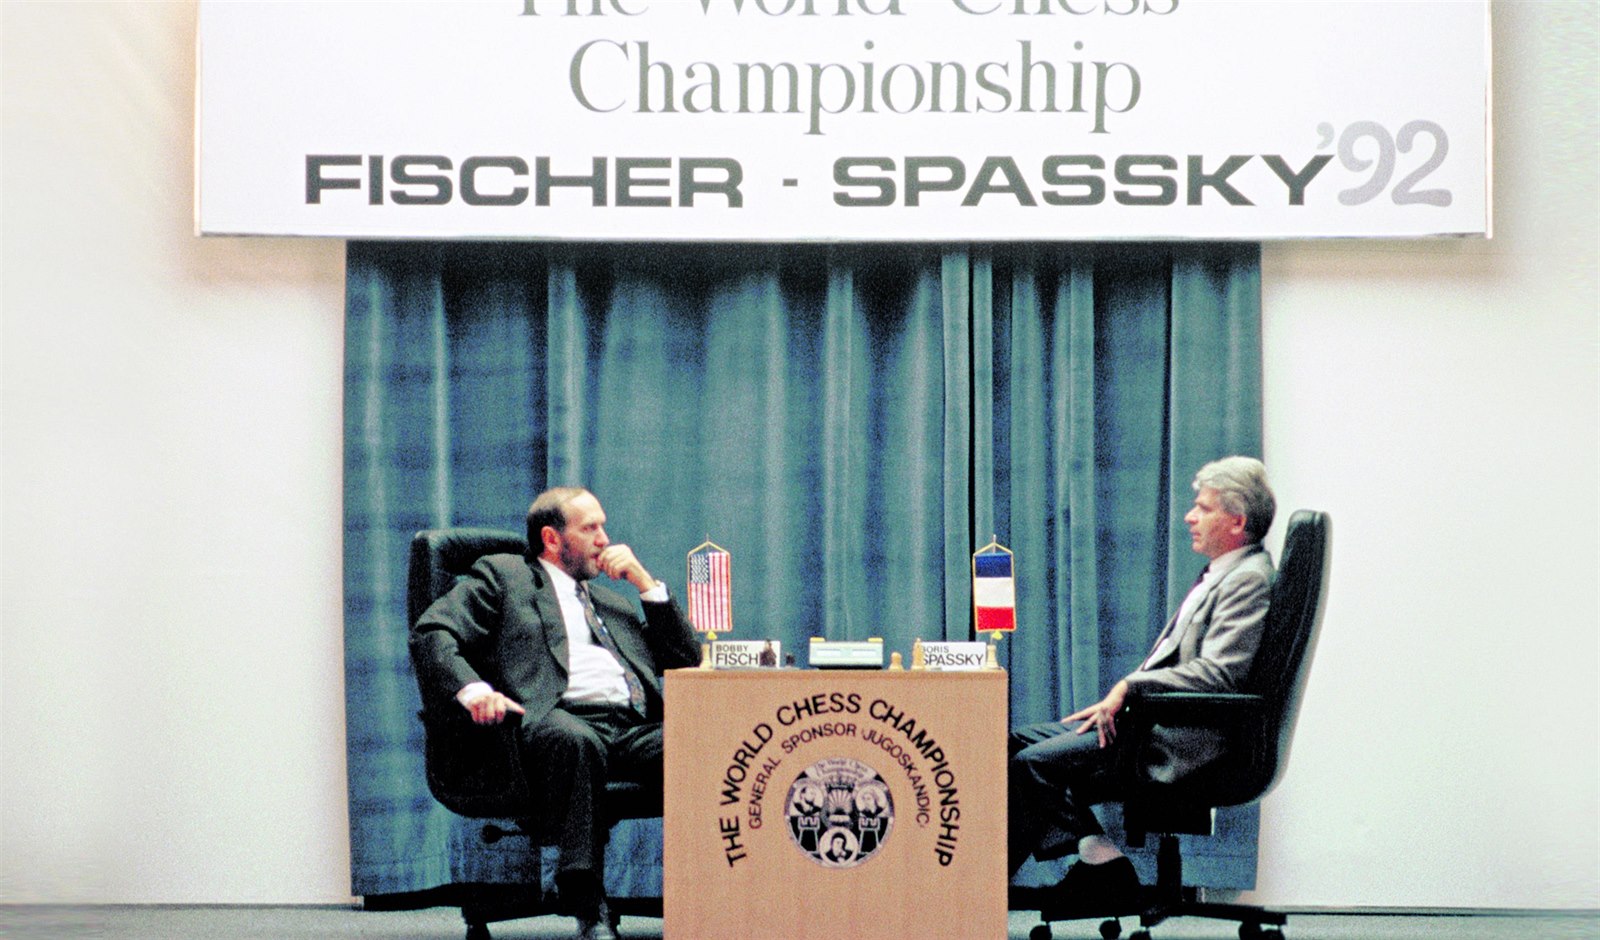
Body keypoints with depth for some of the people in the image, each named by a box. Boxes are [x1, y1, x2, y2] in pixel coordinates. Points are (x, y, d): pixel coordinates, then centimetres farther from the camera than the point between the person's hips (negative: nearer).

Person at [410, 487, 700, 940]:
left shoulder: (613, 602, 37)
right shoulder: (502, 574, 22)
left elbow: (688, 660, 31)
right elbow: (431, 633, 7)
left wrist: (644, 581, 23)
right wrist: (472, 688, -13)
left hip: (635, 731, 5)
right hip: (561, 721, -4)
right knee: (574, 739, -42)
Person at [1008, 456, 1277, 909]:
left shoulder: (1249, 579, -12)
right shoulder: (1218, 575, 20)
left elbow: (1216, 673, -22)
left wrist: (1130, 686, -19)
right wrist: (1117, 700, 9)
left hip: (1178, 742, -11)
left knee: (1033, 764, -19)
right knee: (1021, 741, 6)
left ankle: (1099, 864, -8)